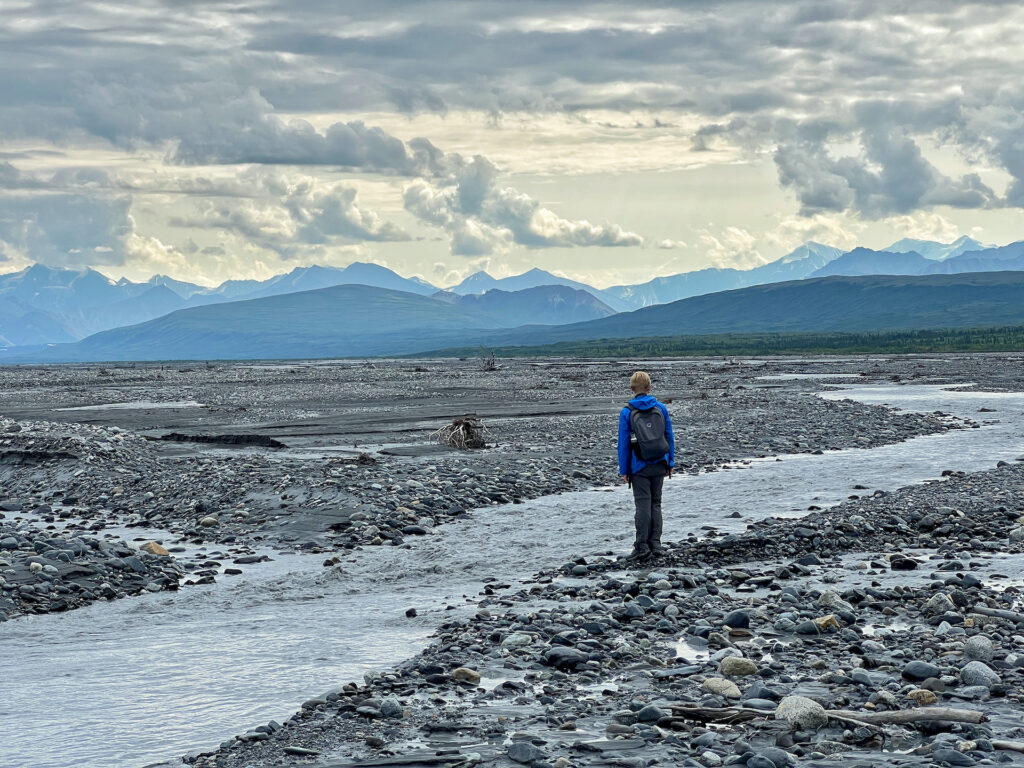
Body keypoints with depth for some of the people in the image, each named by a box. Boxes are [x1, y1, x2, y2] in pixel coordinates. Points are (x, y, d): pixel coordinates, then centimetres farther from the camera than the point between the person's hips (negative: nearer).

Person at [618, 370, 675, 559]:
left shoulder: (627, 412, -6)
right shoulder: (661, 408, 3)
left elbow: (623, 443, -5)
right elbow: (669, 437, 6)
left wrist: (624, 470, 0)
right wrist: (670, 462, 14)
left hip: (639, 466, -3)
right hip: (659, 465, 3)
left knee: (643, 504, -2)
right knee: (656, 503, 11)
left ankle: (642, 546, -5)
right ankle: (655, 544, 10)